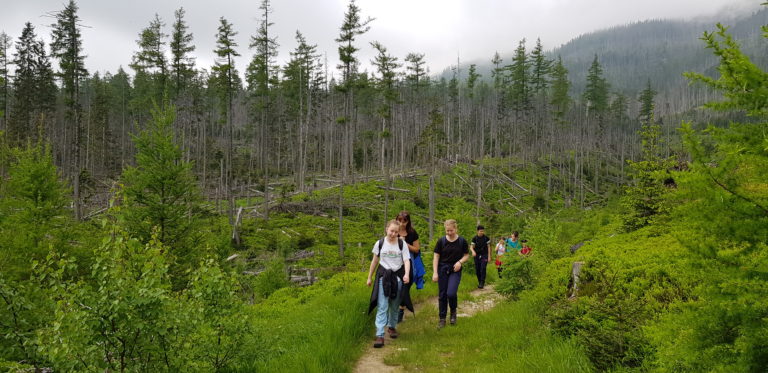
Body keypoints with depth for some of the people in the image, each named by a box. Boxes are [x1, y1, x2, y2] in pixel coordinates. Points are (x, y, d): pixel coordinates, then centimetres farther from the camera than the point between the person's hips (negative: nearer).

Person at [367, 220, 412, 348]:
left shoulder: (402, 244, -2)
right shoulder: (380, 243, 0)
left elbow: (406, 260, -9)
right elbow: (374, 261, 9)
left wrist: (407, 274, -27)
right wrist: (369, 277, 13)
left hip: (397, 277, 1)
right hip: (383, 276, -1)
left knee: (394, 306, 13)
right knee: (382, 306, -9)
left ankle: (392, 326, 37)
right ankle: (380, 335, -13)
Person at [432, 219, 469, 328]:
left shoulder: (462, 241, -3)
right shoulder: (441, 240, -2)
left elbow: (466, 255, 7)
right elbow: (436, 256, 0)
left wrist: (460, 262, -14)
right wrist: (435, 272, -6)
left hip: (455, 270, -1)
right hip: (443, 269, 1)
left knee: (451, 293, -16)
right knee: (442, 294, 4)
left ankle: (453, 311, 14)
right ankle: (442, 318, 16)